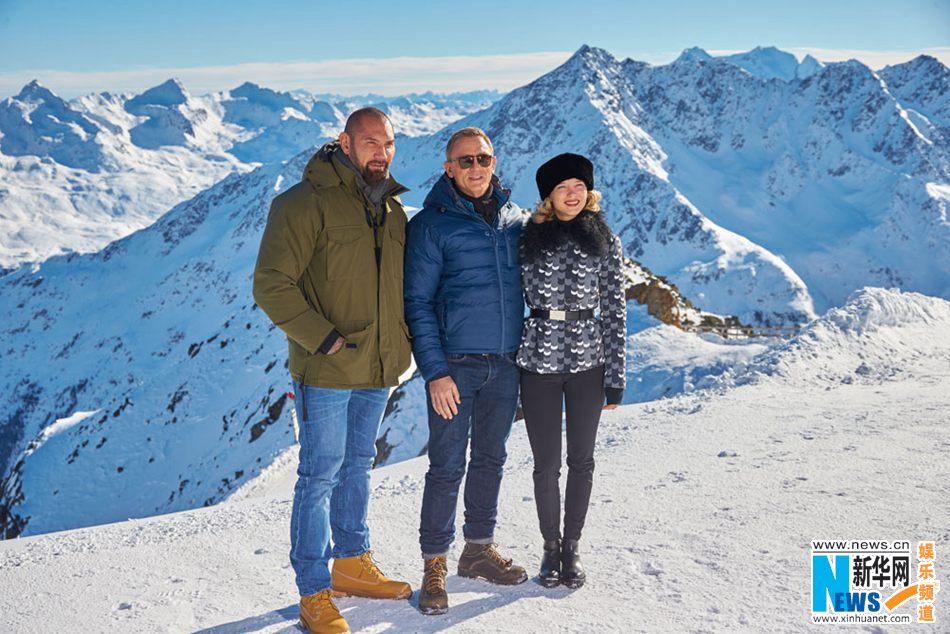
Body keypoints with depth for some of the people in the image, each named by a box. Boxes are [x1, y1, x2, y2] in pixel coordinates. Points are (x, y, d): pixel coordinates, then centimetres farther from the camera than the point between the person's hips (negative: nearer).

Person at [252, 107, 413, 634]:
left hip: (379, 371, 7)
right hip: (325, 372, -7)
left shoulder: (393, 209, 11)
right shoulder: (306, 203, -11)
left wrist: (401, 343, 9)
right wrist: (324, 339, -20)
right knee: (320, 474, 0)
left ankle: (351, 563, 35)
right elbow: (271, 285, -15)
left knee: (357, 466, 19)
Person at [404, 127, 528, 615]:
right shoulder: (431, 223, -5)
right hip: (454, 364, -4)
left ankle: (479, 548, 29)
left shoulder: (514, 218, 9)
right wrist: (435, 372, -14)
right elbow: (418, 303, -7)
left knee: (490, 460, 14)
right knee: (447, 466, -1)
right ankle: (435, 565, 12)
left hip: (505, 364, 5)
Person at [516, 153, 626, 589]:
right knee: (547, 464, 5)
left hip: (588, 361, 0)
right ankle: (550, 546, 24)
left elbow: (615, 310, 2)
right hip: (539, 361, 0)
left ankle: (572, 547, 23)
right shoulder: (528, 239, 3)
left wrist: (616, 377, -1)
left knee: (581, 460, 8)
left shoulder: (605, 242, 3)